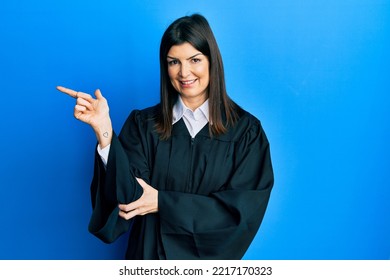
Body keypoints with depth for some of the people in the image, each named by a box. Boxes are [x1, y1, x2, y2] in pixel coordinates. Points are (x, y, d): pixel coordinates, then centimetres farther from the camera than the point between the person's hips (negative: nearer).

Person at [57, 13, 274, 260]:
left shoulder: (245, 129, -10)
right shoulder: (144, 124, -6)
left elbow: (243, 210, -15)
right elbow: (129, 197, -17)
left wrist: (164, 202, -18)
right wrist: (104, 130, -29)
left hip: (210, 255, 0)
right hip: (152, 253, 1)